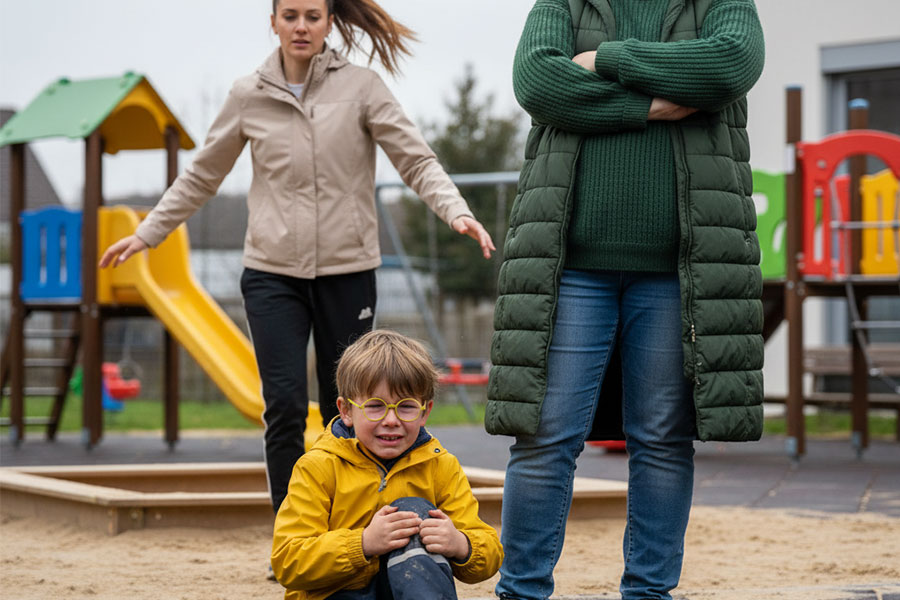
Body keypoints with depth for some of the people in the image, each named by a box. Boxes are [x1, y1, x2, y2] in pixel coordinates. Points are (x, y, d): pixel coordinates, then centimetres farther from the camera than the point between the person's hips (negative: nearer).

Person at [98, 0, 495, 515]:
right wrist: (145, 235, 15)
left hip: (347, 271, 0)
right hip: (273, 274, 0)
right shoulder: (249, 96, 5)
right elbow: (202, 177, 15)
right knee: (285, 405, -11)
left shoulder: (361, 87, 0)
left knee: (344, 409, 6)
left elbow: (416, 160, -5)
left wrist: (457, 211, -22)